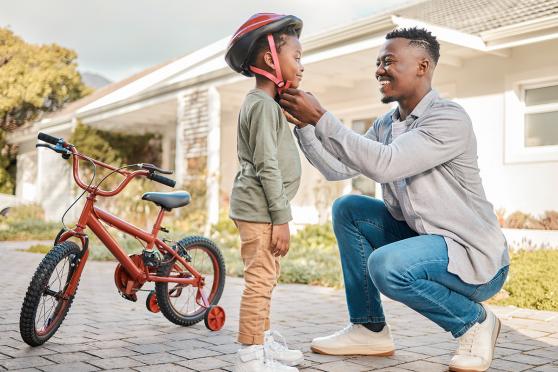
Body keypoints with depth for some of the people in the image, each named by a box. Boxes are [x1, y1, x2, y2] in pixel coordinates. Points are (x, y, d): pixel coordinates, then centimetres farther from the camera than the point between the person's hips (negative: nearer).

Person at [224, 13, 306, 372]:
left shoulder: (268, 104, 18)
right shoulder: (263, 104, -14)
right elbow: (267, 166, -20)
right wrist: (282, 217, -20)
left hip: (260, 209, 11)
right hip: (259, 208, -11)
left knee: (266, 278, 18)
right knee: (260, 279, -7)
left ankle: (264, 339, 31)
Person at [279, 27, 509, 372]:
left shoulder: (449, 118, -19)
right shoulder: (386, 124, 7)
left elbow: (384, 165, -32)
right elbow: (336, 168, 2)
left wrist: (320, 117, -30)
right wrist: (303, 123, -7)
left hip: (474, 256, -8)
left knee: (386, 265, -33)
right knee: (346, 209, 1)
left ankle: (474, 320, -3)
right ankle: (370, 329, 6)